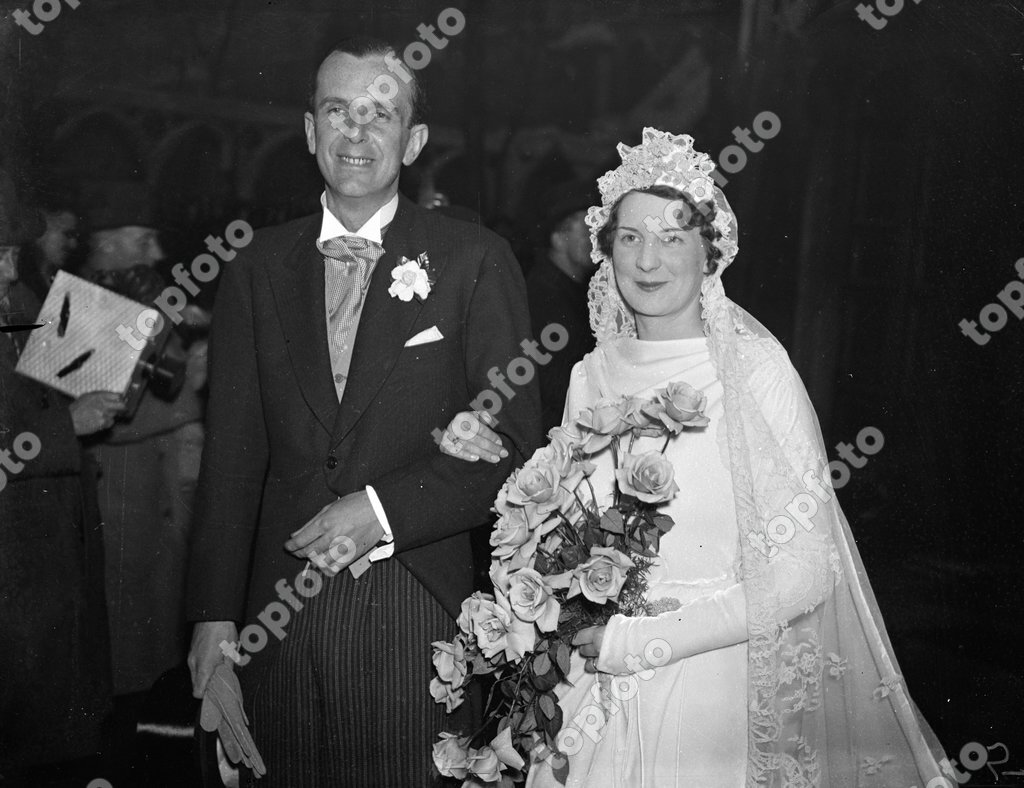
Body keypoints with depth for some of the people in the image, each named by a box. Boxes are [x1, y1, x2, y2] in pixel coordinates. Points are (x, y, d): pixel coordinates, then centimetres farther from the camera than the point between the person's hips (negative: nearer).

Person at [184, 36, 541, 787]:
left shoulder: (474, 260, -3)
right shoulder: (259, 267, 6)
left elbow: (513, 438, -4)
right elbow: (233, 449, 5)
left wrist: (386, 509, -14)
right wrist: (215, 610, 2)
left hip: (415, 596, -2)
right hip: (280, 601, 3)